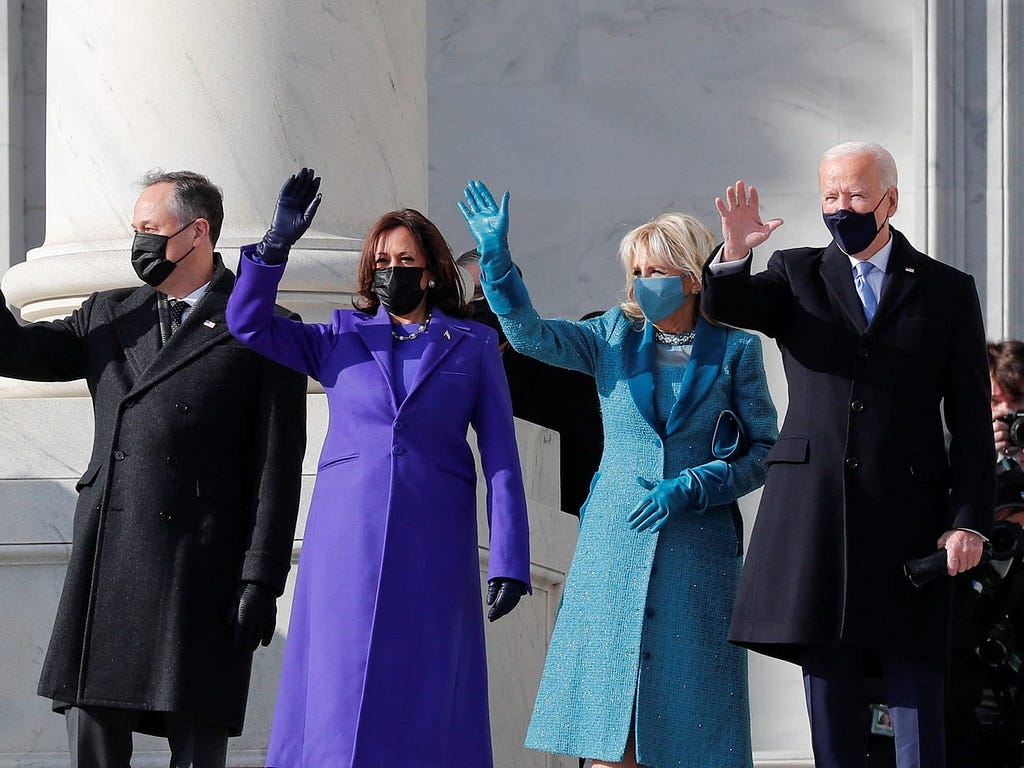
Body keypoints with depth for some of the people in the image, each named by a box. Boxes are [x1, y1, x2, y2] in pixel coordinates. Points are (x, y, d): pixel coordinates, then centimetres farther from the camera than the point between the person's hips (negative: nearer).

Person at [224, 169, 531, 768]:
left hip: (433, 546, -1)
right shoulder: (341, 338, 13)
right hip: (346, 538, 1)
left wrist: (509, 560, -4)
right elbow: (248, 323, 4)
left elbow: (501, 456, 4)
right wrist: (279, 242, -8)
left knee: (425, 708, -1)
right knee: (336, 703, -3)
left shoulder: (474, 345, 9)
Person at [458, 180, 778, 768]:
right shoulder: (615, 337, 8)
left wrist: (689, 488, -11)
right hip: (614, 545, 2)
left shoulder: (734, 350, 2)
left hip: (697, 551, -2)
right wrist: (497, 256, -19)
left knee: (686, 720, -1)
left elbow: (764, 450, 2)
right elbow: (531, 334, -6)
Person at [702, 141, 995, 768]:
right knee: (829, 692, 5)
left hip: (907, 516, -1)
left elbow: (972, 422, 5)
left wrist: (970, 521, -4)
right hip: (814, 515, 2)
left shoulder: (947, 291, 8)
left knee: (916, 692, -3)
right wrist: (733, 255, -29)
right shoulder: (798, 275, 12)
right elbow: (723, 306, -7)